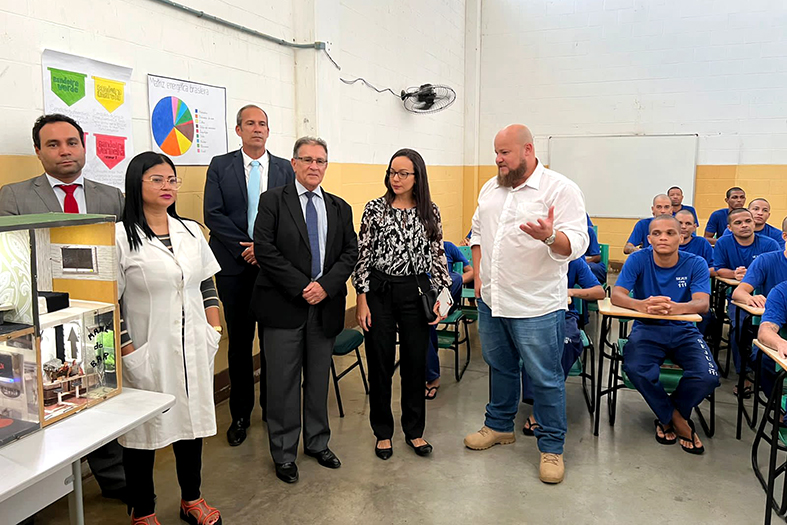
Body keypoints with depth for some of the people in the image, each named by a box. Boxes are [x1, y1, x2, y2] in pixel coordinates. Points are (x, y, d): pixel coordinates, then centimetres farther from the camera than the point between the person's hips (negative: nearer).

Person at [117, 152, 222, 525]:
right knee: (144, 430, 9)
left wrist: (214, 332, 6)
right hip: (147, 354, -5)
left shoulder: (191, 232, 7)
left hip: (194, 351, 5)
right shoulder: (120, 237, -9)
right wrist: (128, 352, -12)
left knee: (193, 421, 15)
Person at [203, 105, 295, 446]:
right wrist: (246, 248, -12)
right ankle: (240, 415, 19)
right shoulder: (220, 166, 5)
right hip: (235, 266, 0)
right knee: (239, 341, 7)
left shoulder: (284, 169, 8)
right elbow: (213, 214, -4)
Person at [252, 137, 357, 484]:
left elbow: (350, 251, 6)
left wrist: (326, 285, -10)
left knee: (319, 379, 14)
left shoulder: (339, 208, 12)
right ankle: (284, 454, 18)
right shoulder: (273, 201, 0)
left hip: (325, 305, 4)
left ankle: (318, 443, 30)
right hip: (284, 306, -3)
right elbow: (265, 249, -10)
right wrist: (301, 287, -15)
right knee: (283, 382, 4)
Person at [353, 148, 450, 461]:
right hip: (379, 291, -1)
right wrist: (361, 300, -7)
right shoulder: (375, 209, -3)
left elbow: (438, 257, 5)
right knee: (380, 363, 6)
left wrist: (439, 297, -1)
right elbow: (362, 255, -3)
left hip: (416, 292, 2)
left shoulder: (430, 212, 3)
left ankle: (414, 430, 27)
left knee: (415, 362, 9)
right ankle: (383, 432, 24)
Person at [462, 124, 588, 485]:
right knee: (500, 367, 21)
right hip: (491, 300, 6)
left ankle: (551, 447, 19)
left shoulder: (561, 189, -11)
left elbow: (577, 243, -18)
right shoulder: (490, 189, 10)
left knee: (545, 378, 3)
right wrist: (479, 275, 9)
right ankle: (499, 426, 39)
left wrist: (549, 236, -38)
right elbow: (478, 232, 19)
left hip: (537, 306, -6)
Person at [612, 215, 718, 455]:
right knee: (636, 369, -32)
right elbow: (616, 295, -16)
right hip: (647, 329, -1)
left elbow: (703, 303, -18)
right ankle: (678, 420, -4)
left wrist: (675, 307, -42)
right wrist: (643, 305, -39)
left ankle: (667, 416, 6)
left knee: (708, 376, -26)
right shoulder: (638, 260, -4)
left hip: (684, 331, 1)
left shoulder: (696, 264, -3)